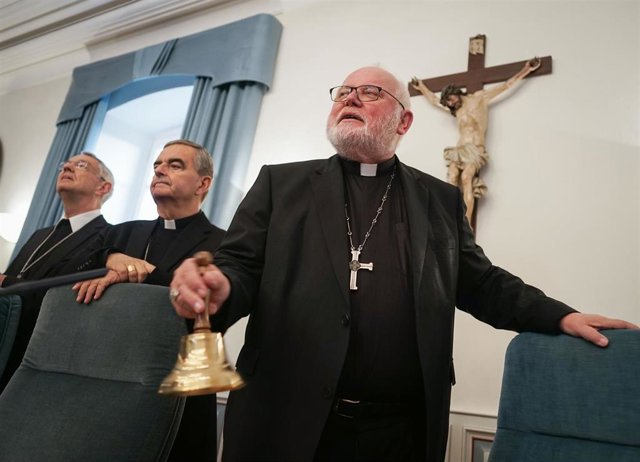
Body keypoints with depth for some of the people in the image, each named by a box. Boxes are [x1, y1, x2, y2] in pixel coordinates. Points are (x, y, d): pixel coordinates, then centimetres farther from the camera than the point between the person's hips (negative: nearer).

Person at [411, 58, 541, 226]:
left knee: (466, 177, -28)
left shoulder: (480, 97, 12)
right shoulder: (456, 109, 27)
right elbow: (435, 100, 41)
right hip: (459, 149, 5)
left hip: (475, 149, -5)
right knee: (452, 180, -20)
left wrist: (526, 69, 12)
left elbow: (507, 85, 14)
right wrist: (421, 87, 48)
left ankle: (466, 224, -35)